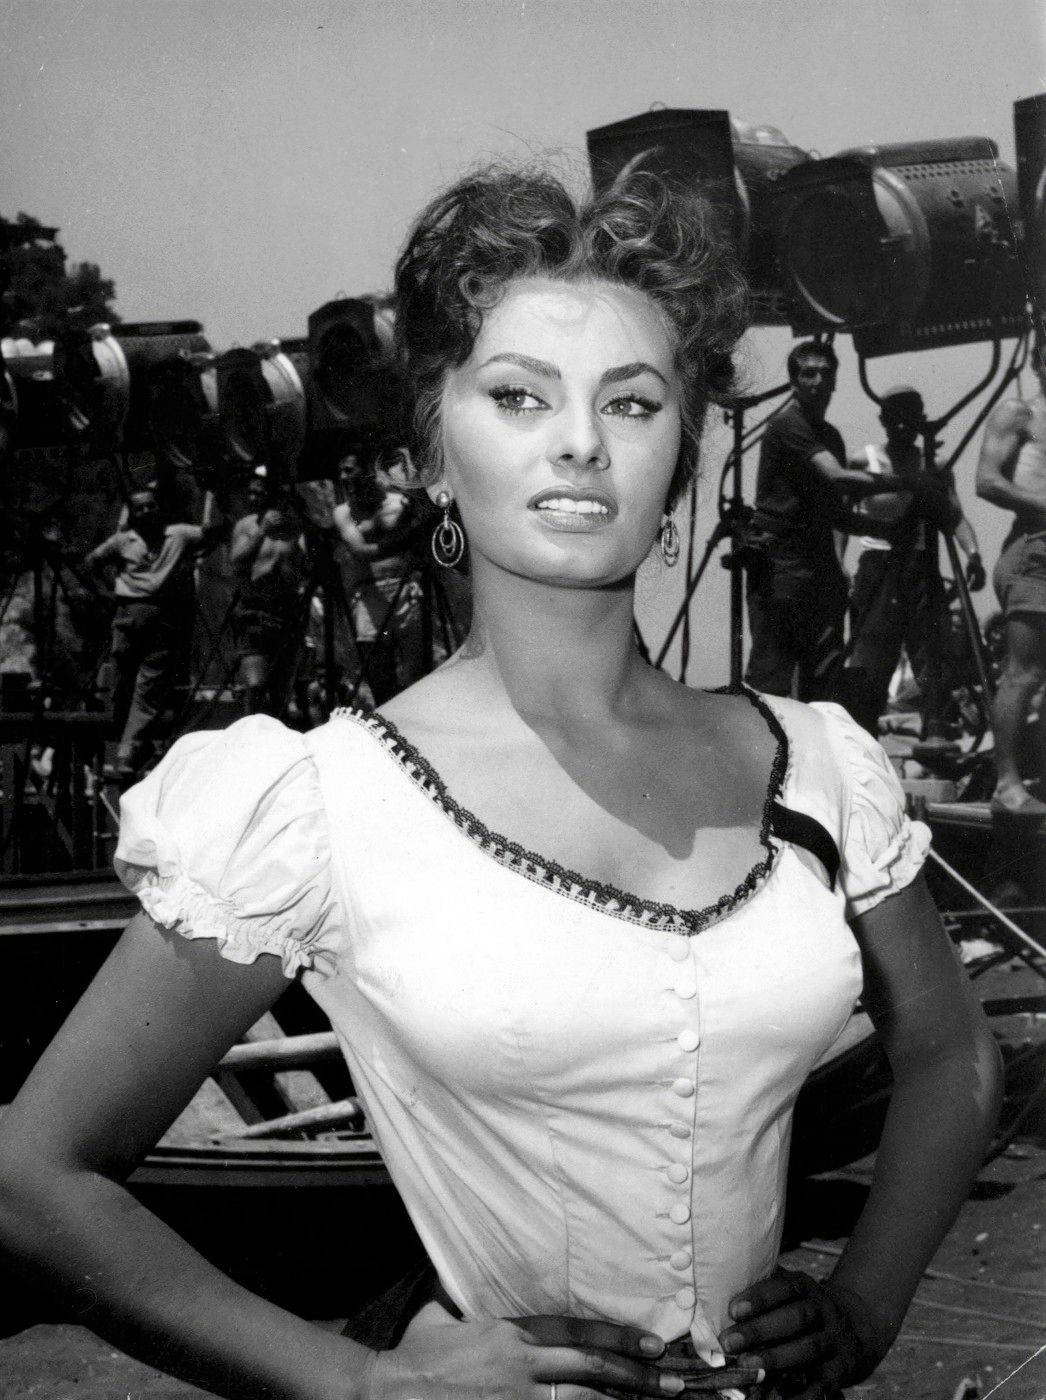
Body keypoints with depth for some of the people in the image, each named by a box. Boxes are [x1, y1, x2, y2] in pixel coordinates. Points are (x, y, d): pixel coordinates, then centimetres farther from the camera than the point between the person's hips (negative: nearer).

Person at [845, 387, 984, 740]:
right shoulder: (866, 461, 6)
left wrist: (972, 552, -19)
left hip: (923, 572, 2)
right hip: (878, 569, -2)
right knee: (869, 659, -4)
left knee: (932, 651, -10)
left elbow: (955, 517, 0)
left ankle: (935, 731, -15)